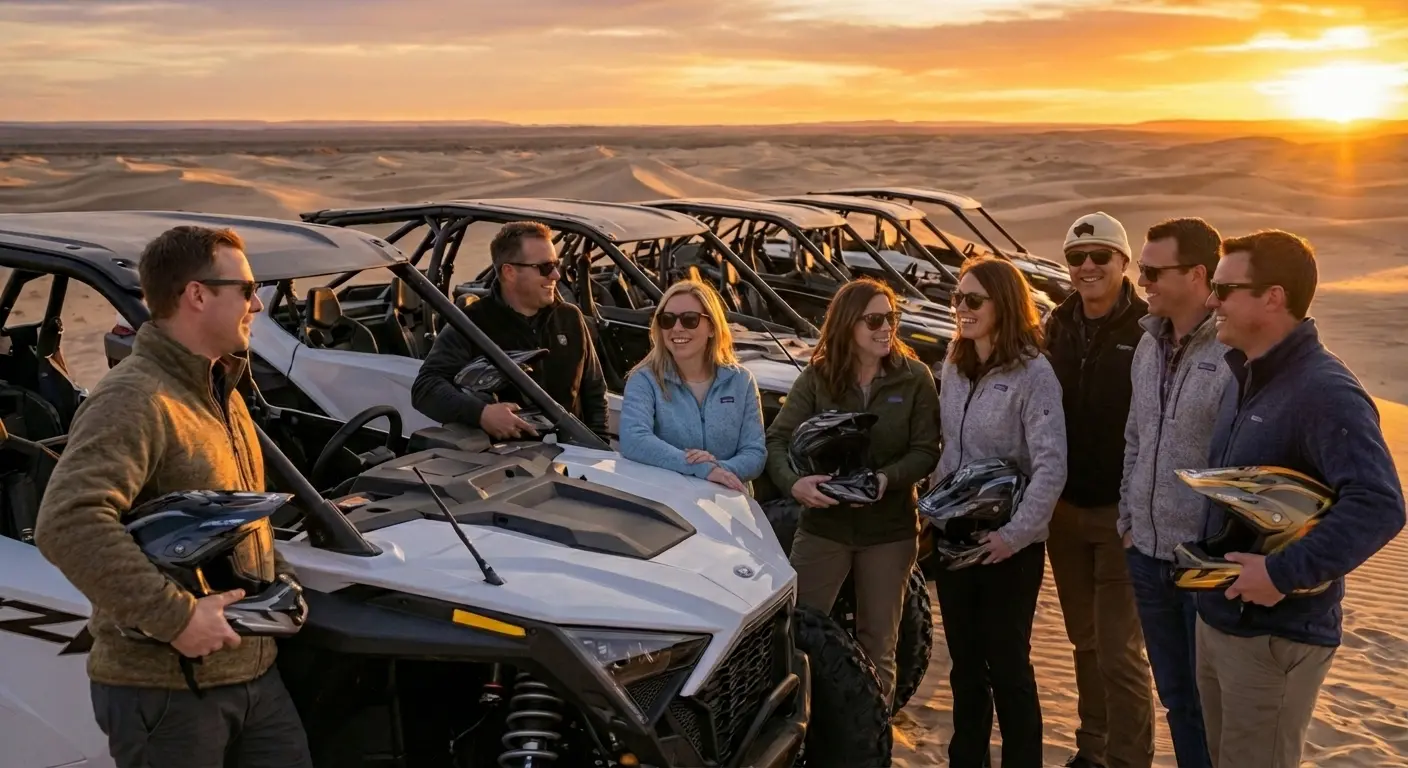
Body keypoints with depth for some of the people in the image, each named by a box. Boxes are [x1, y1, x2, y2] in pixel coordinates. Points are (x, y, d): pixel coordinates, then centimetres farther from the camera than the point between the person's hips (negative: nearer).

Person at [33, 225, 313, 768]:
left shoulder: (220, 391, 13)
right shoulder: (132, 399, -19)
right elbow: (67, 525, -31)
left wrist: (278, 575, 10)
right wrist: (175, 617, -30)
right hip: (164, 689, -8)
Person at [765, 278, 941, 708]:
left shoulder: (914, 377, -3)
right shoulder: (817, 377, -4)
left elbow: (926, 450, -5)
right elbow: (778, 438, -7)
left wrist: (887, 478, -23)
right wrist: (794, 482, -26)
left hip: (890, 529, 0)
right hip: (823, 523, 0)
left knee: (878, 642, 12)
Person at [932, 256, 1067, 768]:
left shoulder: (1032, 372, -14)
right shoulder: (954, 366, 7)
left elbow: (1051, 465, -18)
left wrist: (1016, 533, -22)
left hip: (1007, 546, -6)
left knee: (1007, 665, 5)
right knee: (964, 663, 16)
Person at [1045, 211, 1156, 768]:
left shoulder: (1149, 328, -11)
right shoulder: (1058, 326, 8)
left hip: (1121, 511, -6)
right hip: (1064, 508, 6)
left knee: (1119, 651, -2)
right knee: (1085, 640, 17)